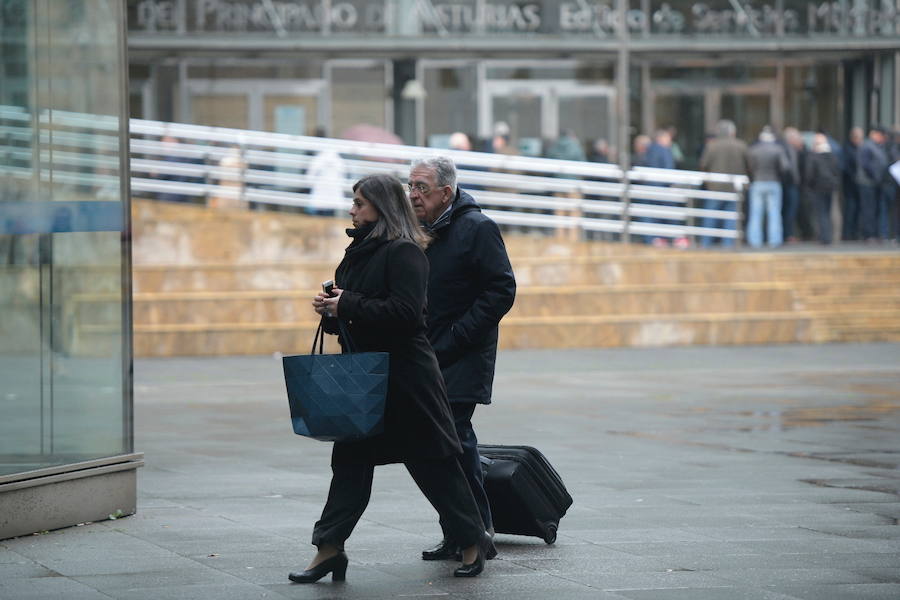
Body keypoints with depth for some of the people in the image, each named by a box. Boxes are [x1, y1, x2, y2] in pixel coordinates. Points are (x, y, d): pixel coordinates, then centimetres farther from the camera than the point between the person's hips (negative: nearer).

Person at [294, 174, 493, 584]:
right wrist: (332, 308, 0)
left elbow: (404, 312, -25)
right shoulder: (361, 249, 13)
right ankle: (329, 548, 4)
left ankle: (473, 542, 13)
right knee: (350, 458, 5)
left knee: (432, 461, 0)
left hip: (404, 375, -9)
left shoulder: (404, 252, -15)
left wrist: (348, 305, -22)